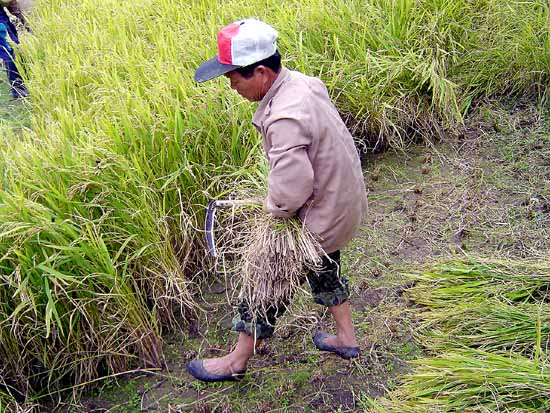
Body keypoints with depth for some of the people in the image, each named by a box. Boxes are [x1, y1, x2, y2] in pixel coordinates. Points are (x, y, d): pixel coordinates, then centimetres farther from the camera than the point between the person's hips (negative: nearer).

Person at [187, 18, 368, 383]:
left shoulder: (284, 119, -34)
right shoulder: (302, 82, -5)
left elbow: (291, 192, -38)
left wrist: (273, 207, -15)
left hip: (319, 220, -8)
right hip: (341, 201, 9)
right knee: (325, 270, 30)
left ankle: (237, 362, 31)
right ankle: (347, 339, 50)